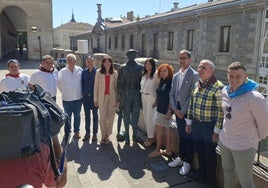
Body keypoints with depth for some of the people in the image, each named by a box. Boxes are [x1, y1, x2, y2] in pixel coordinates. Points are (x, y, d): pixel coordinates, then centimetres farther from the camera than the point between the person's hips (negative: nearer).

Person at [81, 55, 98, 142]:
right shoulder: (84, 72, 4)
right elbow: (82, 83, 10)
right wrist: (82, 93, 3)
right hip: (86, 96, 3)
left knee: (95, 115, 7)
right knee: (87, 115, 11)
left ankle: (95, 133, 17)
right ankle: (87, 133, 22)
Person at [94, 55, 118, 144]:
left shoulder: (115, 73, 4)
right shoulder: (98, 72, 1)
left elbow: (116, 87, 5)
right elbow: (96, 86, 2)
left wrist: (117, 99, 1)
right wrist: (95, 99, -1)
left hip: (112, 97, 1)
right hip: (102, 97, -1)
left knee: (110, 118, 6)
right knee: (102, 118, -2)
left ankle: (107, 135, 20)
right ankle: (103, 136, 12)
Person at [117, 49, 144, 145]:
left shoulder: (140, 67, 5)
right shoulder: (123, 67, 0)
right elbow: (119, 82, -2)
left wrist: (142, 93, -1)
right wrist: (119, 96, -5)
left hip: (136, 94, 2)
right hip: (126, 94, -2)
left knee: (135, 116, 9)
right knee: (126, 116, 6)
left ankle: (135, 135, 23)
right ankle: (127, 136, 18)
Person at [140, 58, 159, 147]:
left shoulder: (155, 75, -11)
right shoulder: (144, 75, 10)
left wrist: (156, 100, -16)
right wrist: (141, 94, 7)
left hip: (151, 98, -7)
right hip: (143, 97, 7)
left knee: (150, 118, -3)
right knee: (145, 118, 11)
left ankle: (151, 138, 11)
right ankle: (149, 136, 24)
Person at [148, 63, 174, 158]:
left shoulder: (170, 82, -14)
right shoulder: (162, 82, 10)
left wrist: (169, 111, -19)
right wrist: (156, 103, 13)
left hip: (166, 110, -8)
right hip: (160, 109, 8)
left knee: (158, 130, -3)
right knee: (166, 130, 13)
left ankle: (157, 150, 10)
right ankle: (168, 150, 22)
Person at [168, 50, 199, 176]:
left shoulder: (194, 75, -10)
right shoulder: (176, 76, 11)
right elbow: (172, 94, 10)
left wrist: (183, 111, -14)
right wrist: (175, 109, -2)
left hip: (188, 112, -6)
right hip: (178, 111, 6)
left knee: (188, 137, 5)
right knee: (181, 136, 17)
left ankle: (187, 162, 18)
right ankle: (180, 158, 32)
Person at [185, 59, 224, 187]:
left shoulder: (218, 87, -18)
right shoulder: (197, 84, 5)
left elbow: (220, 111, -18)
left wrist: (216, 131, -17)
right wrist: (189, 122, 13)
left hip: (210, 126, -6)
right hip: (196, 124, 6)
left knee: (209, 153, 10)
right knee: (199, 150, 20)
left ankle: (210, 180, 31)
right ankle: (201, 173, 42)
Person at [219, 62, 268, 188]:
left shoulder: (254, 98, -24)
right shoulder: (225, 91, -2)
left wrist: (257, 138, -1)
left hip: (244, 146, -6)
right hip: (224, 141, 7)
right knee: (227, 171, 24)